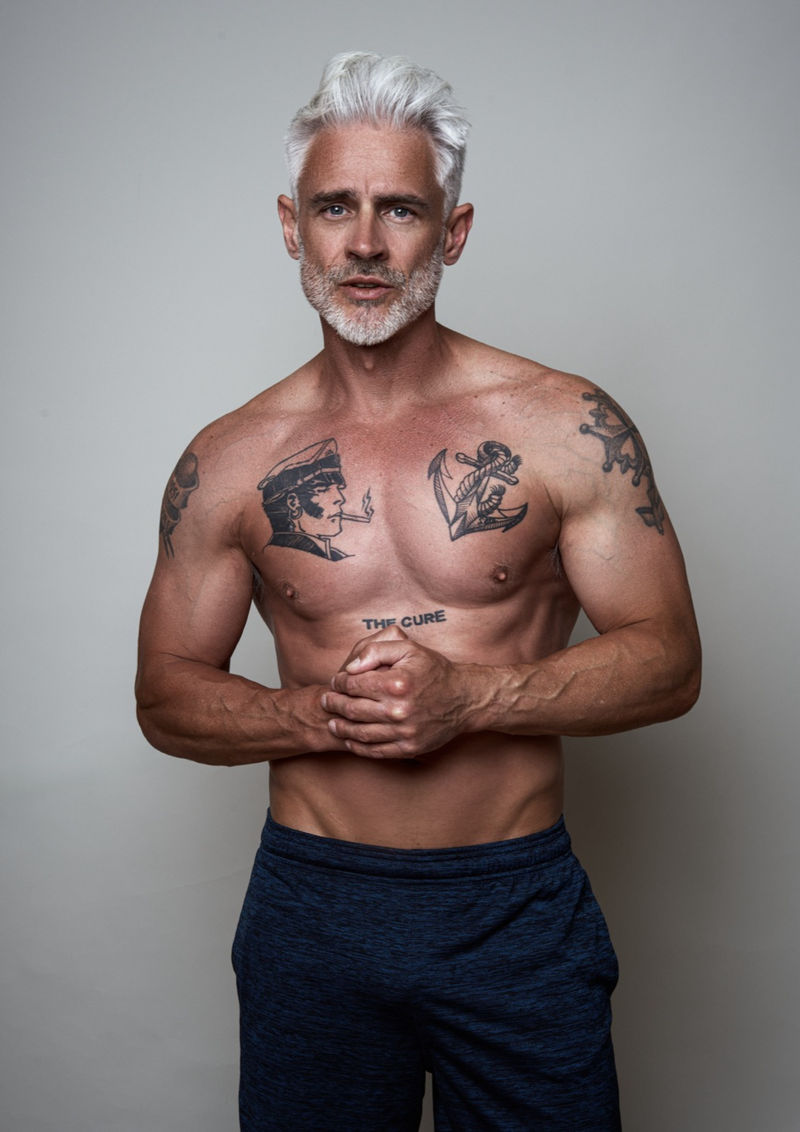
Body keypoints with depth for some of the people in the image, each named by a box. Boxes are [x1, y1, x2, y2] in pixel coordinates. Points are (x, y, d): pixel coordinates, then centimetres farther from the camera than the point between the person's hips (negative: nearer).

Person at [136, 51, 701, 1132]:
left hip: (519, 912, -1)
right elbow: (167, 695, 4)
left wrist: (468, 696, -19)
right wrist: (320, 716, -15)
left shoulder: (568, 427, -6)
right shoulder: (229, 462, -1)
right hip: (310, 909, 2)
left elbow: (668, 658, -5)